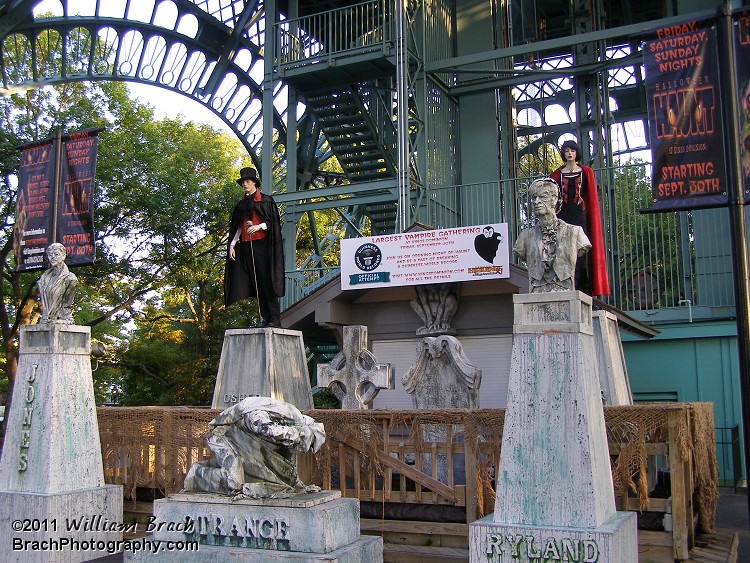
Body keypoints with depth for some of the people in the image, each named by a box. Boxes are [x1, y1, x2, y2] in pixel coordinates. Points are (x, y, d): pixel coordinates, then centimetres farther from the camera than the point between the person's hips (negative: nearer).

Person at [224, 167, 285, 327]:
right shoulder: (241, 204, 20)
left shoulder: (266, 200, 4)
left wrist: (259, 227, -17)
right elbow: (237, 227, 20)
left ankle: (275, 318, -12)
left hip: (262, 244, -5)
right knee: (255, 283, 0)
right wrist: (232, 245, 10)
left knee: (266, 281, -11)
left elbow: (272, 222, -1)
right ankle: (265, 318, 0)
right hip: (246, 246, 5)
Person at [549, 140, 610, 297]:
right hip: (563, 216, 1)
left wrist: (592, 218, -3)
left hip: (580, 215, -1)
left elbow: (592, 198, 8)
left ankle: (584, 292, -7)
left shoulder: (586, 172, 12)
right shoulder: (557, 175, 14)